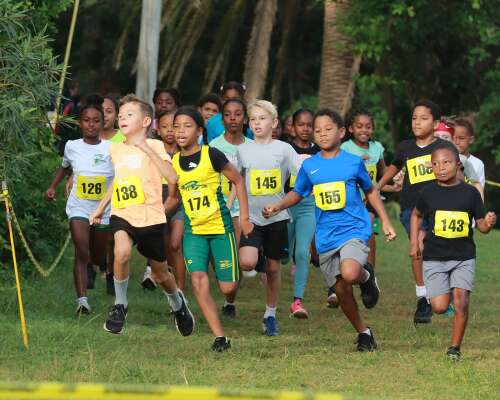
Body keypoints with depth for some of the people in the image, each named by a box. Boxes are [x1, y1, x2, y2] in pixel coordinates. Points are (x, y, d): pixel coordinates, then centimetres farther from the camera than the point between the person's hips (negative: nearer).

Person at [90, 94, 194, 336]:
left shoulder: (154, 146, -7)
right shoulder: (115, 149, 9)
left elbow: (173, 178, -22)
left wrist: (146, 148, -23)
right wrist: (101, 206, 25)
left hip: (151, 218, -2)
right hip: (122, 215, 2)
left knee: (160, 273, 13)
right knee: (122, 252, -30)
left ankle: (178, 304, 46)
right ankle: (120, 305, -12)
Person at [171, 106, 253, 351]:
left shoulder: (211, 155, -9)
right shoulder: (173, 163, 2)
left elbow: (238, 181, 0)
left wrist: (244, 217, -3)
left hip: (221, 227, -3)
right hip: (193, 230, 3)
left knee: (227, 288, -3)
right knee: (198, 281, -17)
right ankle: (220, 338, -14)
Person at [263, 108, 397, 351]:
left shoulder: (353, 162, -1)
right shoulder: (309, 166, 5)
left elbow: (371, 191, 13)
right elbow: (297, 193, 19)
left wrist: (385, 222, 12)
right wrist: (277, 207, 1)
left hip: (354, 230, -4)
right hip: (326, 237, 4)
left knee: (349, 273, -31)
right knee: (341, 289, 6)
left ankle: (366, 276, 5)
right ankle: (363, 333, 25)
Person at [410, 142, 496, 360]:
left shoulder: (470, 193, -3)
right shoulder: (429, 193, -1)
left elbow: (481, 225, 3)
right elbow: (416, 215, 18)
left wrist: (488, 223, -20)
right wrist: (414, 243, 11)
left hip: (463, 256, 0)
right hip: (434, 258, 0)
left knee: (461, 302, -12)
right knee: (439, 307, -6)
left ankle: (455, 347, 2)